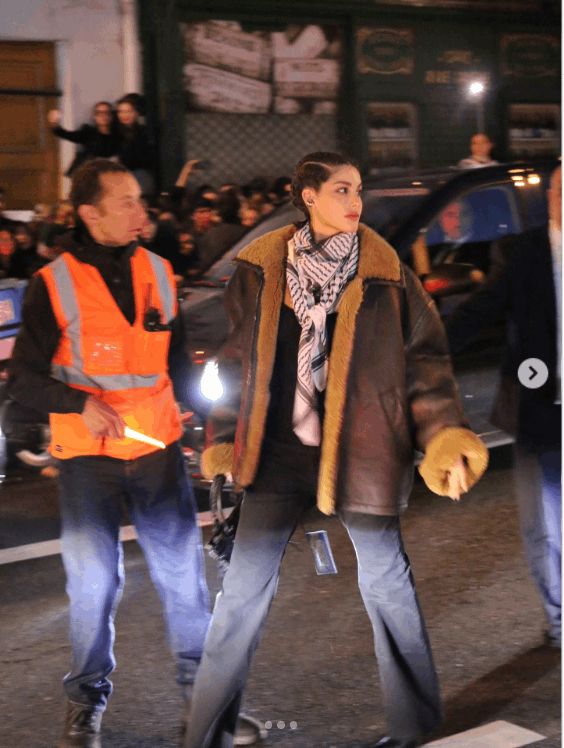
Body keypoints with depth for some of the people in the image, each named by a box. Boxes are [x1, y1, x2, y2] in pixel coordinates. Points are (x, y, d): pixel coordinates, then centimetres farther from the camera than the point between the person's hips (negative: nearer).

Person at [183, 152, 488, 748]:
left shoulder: (385, 273, -2)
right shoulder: (261, 269, 1)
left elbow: (423, 358, -1)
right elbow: (238, 358, 10)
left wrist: (445, 436, -11)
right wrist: (222, 437, 8)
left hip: (362, 448, -1)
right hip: (280, 448, 1)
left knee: (385, 580, 9)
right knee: (245, 586, 3)